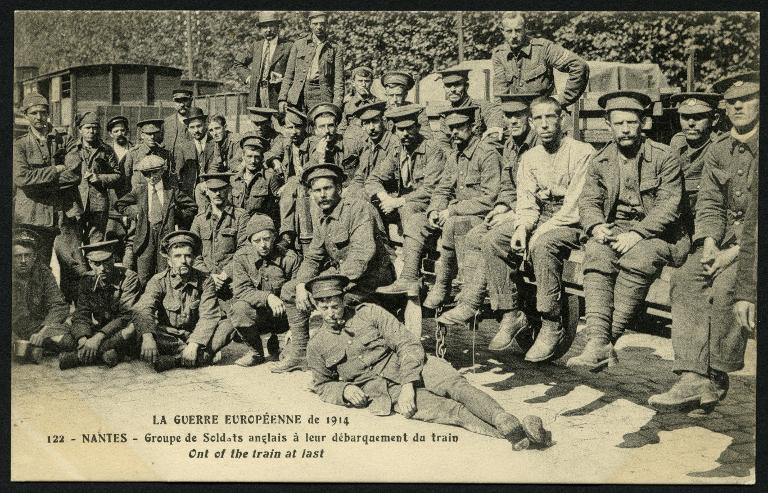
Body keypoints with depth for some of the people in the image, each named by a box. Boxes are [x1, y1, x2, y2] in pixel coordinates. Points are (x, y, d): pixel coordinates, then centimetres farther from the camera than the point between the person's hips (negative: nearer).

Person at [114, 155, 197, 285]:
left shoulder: (171, 191, 4)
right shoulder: (139, 191, 8)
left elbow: (192, 207, 10)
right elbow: (119, 205, 19)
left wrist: (178, 218, 4)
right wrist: (135, 212, 9)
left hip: (166, 234, -1)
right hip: (145, 236, 1)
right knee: (143, 277, -2)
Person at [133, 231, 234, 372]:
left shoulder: (205, 281, -4)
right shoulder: (159, 281, -8)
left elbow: (208, 316, -15)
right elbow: (143, 309, -26)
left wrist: (194, 344, -32)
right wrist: (147, 337, -47)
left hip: (196, 336, 1)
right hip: (168, 337, -1)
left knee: (229, 324, -22)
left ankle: (175, 359, -28)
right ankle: (205, 355, -30)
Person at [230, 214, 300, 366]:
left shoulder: (290, 258, -9)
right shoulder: (241, 258, -7)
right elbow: (241, 290, -16)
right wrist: (267, 297, -33)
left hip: (283, 314, 1)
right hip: (257, 314, -1)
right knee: (239, 309, -33)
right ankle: (255, 352, -4)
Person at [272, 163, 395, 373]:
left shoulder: (358, 209, -17)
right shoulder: (323, 219, 11)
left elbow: (361, 253, -28)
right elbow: (312, 258, 13)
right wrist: (301, 284, -6)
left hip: (369, 277, -9)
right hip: (339, 272, 9)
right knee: (288, 290, 6)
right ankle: (299, 352, 10)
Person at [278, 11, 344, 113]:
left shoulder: (336, 49, 10)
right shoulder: (299, 44, 15)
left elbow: (339, 80, 5)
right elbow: (288, 74, 14)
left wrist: (336, 106, -7)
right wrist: (282, 98, 3)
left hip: (321, 96, -2)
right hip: (297, 96, 2)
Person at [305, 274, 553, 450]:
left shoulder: (370, 312, 4)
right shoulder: (317, 346, 8)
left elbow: (408, 345, -1)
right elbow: (322, 385, 21)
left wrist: (408, 384, -16)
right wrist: (344, 390, -4)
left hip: (411, 367, 1)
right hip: (382, 390, -1)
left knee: (454, 384, -31)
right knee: (447, 409, -27)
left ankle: (507, 422, -51)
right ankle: (515, 436, -43)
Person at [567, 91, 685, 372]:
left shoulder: (664, 158, -2)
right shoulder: (601, 161, 12)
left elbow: (668, 205, -10)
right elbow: (588, 201, 8)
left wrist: (637, 233, -23)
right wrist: (596, 226, -15)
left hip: (655, 234, -3)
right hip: (613, 232, 3)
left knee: (637, 259, -36)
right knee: (595, 254, -30)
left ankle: (609, 339, -31)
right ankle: (597, 341, -39)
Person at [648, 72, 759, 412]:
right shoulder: (718, 150, 13)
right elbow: (708, 203, 8)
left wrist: (738, 251, -19)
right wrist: (710, 240, -10)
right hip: (726, 239, 6)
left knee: (727, 284, -31)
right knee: (686, 279, -20)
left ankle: (717, 379, -16)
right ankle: (693, 379, -28)